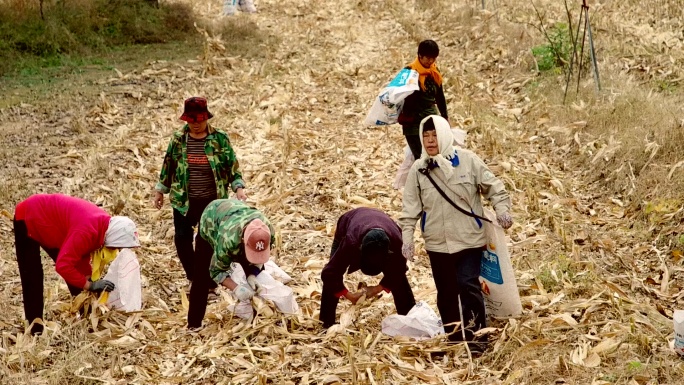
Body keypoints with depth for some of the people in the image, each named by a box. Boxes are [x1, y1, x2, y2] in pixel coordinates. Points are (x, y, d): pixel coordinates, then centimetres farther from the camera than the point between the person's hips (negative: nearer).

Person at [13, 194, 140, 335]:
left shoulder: (104, 224, -11)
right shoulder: (87, 231, -40)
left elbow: (82, 254, 1)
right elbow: (63, 266, -39)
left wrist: (89, 278, -11)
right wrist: (89, 285, -32)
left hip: (49, 220, 9)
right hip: (28, 219, -9)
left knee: (79, 273, 7)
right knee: (32, 278, -10)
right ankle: (36, 331, -6)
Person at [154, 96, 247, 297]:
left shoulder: (220, 138, -5)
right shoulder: (178, 139, 1)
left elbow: (232, 165, 0)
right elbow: (169, 165, 11)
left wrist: (238, 187, -11)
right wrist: (160, 190, 14)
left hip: (212, 201, -2)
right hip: (183, 201, 2)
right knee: (182, 239, 2)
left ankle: (206, 283, 17)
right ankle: (196, 278, 21)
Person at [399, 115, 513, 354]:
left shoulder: (467, 160, -6)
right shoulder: (418, 169, 0)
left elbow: (493, 187, 1)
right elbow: (411, 208, 3)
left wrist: (502, 209, -14)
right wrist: (407, 238, -2)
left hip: (469, 238, -3)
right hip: (437, 243, 3)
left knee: (468, 286, -11)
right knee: (446, 292, 10)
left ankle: (476, 336, 2)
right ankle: (453, 338, 24)